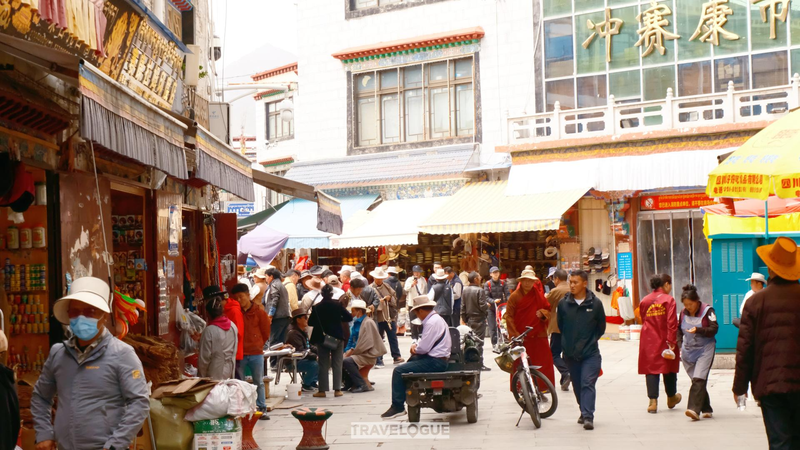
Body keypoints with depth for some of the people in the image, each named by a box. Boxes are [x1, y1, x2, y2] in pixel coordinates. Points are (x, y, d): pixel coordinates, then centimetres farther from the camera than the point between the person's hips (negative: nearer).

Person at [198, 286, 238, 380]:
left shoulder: (209, 331, -18)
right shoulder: (233, 327, -3)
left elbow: (204, 358, -13)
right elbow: (234, 353, 6)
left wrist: (201, 377, -2)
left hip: (213, 376, -5)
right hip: (229, 374, 5)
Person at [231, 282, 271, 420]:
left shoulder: (259, 312, -2)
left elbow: (266, 333, 6)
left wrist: (257, 345, 8)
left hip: (256, 353, 0)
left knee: (259, 382, 6)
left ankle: (262, 409, 13)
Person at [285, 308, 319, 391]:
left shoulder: (303, 332, 15)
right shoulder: (293, 333, -17)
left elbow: (309, 347, 19)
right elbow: (300, 352, -25)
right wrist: (315, 356, -26)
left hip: (303, 359, 10)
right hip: (293, 362, -10)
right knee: (314, 365, -29)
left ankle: (313, 382, 9)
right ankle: (306, 385, -10)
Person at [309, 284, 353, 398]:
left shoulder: (317, 307, -7)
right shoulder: (338, 305, -6)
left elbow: (310, 322, -3)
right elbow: (349, 317, -4)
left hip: (322, 338, 0)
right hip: (337, 337, 0)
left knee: (323, 364, 5)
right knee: (337, 364, 6)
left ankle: (322, 390, 3)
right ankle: (337, 389, 3)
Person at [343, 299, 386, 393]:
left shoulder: (368, 323, -12)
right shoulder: (356, 323, 16)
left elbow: (367, 343, -21)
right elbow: (351, 340, 17)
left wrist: (352, 351, -17)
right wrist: (347, 351, -1)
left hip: (368, 355, -9)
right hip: (357, 352, 9)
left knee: (347, 361, -29)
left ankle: (362, 385, -21)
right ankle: (349, 384, 8)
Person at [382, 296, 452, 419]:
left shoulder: (431, 322, -19)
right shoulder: (436, 318, 14)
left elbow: (423, 348, -22)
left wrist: (415, 349, -1)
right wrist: (416, 345, 6)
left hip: (435, 362, -11)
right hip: (439, 359, 11)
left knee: (398, 371, -12)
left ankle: (397, 406, -7)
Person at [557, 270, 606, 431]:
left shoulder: (595, 303, -4)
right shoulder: (563, 304, 1)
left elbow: (601, 326, 8)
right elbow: (560, 326, 14)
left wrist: (591, 340, 5)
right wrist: (567, 343, 10)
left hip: (590, 353, -3)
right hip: (571, 354, 3)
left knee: (588, 384, -13)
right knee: (577, 386, 11)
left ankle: (588, 416, -16)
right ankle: (584, 413, 27)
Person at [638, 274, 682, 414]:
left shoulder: (644, 301, 7)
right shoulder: (669, 299, -7)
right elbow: (671, 322, -14)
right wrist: (672, 340, -14)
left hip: (648, 341, 3)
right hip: (665, 340, -3)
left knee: (650, 369, 3)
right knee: (669, 367, 15)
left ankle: (653, 401, -8)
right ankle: (671, 398, 30)